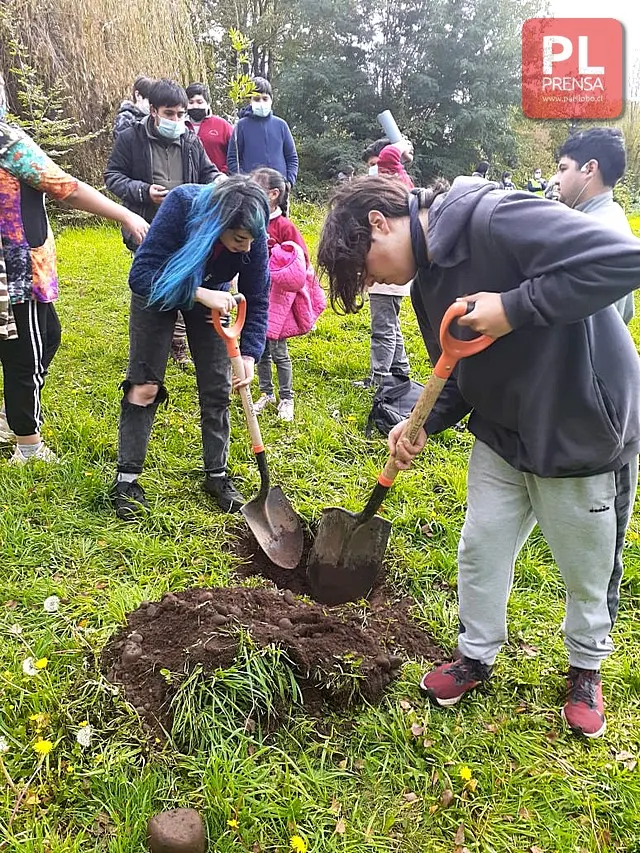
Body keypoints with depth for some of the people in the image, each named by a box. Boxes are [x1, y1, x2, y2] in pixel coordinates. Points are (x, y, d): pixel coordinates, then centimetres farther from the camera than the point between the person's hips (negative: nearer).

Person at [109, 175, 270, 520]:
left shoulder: (253, 234, -29)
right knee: (144, 387, -4)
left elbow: (257, 300, -18)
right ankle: (127, 479, 7)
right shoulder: (181, 205, -38)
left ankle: (216, 475, 16)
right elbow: (140, 274, -40)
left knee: (217, 389, 1)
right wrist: (200, 294, -49)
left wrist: (249, 355, -28)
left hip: (211, 295, 2)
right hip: (158, 291, -2)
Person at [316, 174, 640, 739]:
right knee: (480, 549, 15)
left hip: (585, 436, -7)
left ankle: (586, 669, 41)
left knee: (590, 572, 14)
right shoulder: (429, 281, 2)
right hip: (502, 434, 7)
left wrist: (515, 308, -34)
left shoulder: (495, 220, -26)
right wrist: (423, 424, -7)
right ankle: (477, 656, 39)